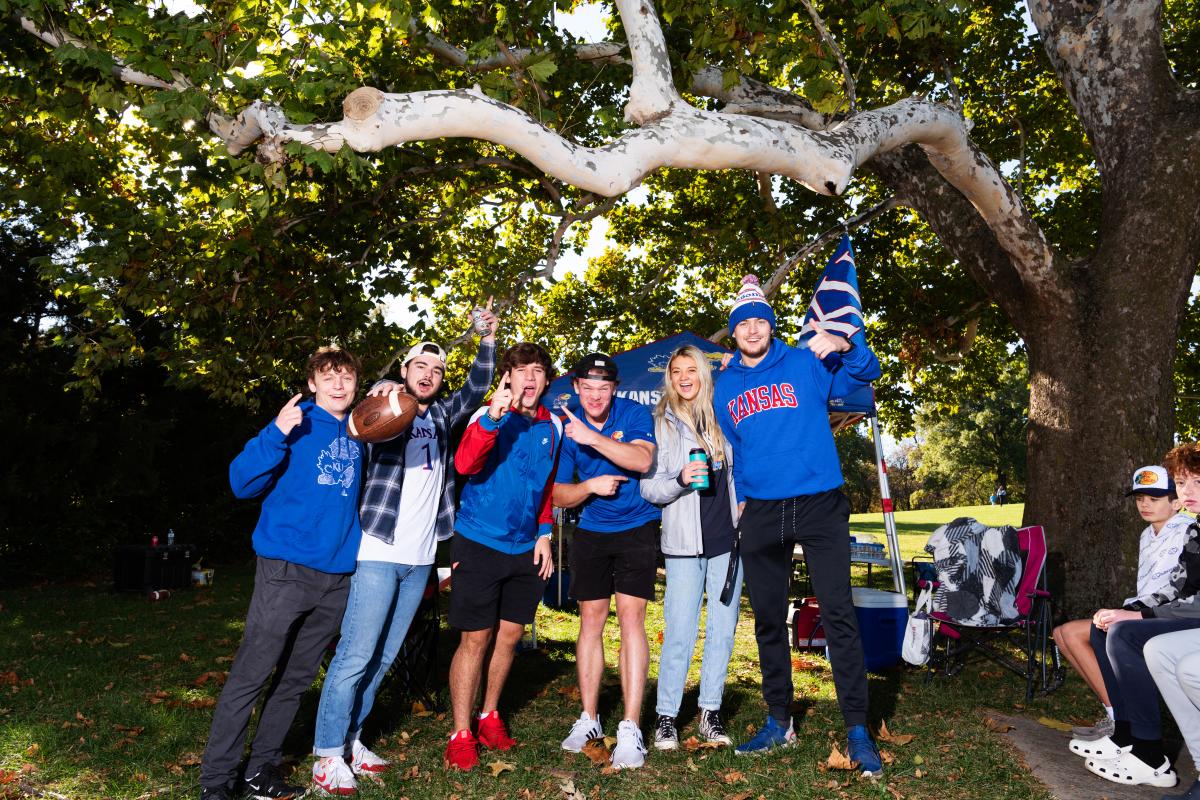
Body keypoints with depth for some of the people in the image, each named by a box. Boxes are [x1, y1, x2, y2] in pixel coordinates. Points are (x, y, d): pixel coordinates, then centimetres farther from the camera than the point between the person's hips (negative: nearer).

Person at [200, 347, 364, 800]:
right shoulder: (297, 424, -6)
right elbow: (242, 483, -12)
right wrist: (277, 434, -25)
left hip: (336, 575, 6)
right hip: (287, 569, -5)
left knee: (296, 679, 13)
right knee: (250, 677, -2)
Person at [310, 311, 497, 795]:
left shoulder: (441, 416, 14)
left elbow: (476, 389, 11)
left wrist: (487, 339, 1)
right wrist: (383, 390, -41)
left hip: (420, 559, 5)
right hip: (379, 552, -5)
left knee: (383, 657, 11)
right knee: (355, 656, -5)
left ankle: (350, 740, 24)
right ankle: (328, 755, 6)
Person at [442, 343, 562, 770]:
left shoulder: (553, 426, 5)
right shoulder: (489, 417, -11)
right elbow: (464, 465, -30)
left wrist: (544, 533, 8)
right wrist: (494, 417, -43)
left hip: (525, 548, 5)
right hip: (480, 543, -5)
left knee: (509, 635, 14)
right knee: (476, 638, -1)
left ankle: (489, 716, 33)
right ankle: (461, 734, 14)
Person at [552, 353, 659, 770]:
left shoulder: (633, 414, -10)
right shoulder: (566, 429, -4)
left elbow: (643, 459, -28)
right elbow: (559, 494, -1)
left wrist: (592, 438, -34)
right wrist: (590, 486, -20)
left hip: (636, 528, -3)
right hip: (591, 533, 3)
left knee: (631, 618, -9)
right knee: (591, 621, 8)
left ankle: (630, 729, -5)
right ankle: (588, 719, 21)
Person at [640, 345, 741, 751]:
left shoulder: (723, 417, 11)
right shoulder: (660, 423, 3)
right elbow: (648, 488, 0)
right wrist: (680, 480, -19)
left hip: (727, 538, 3)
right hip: (684, 542, -3)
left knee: (723, 629, 6)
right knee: (680, 632, -5)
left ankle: (710, 712, 18)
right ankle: (666, 716, 8)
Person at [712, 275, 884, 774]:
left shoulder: (805, 364, 3)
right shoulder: (725, 386, 11)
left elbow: (866, 373, -4)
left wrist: (843, 346, -24)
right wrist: (737, 496, 10)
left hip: (819, 506, -3)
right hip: (760, 513, 4)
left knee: (838, 615, -5)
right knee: (768, 620, 10)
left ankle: (857, 730, 5)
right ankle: (778, 722, 25)